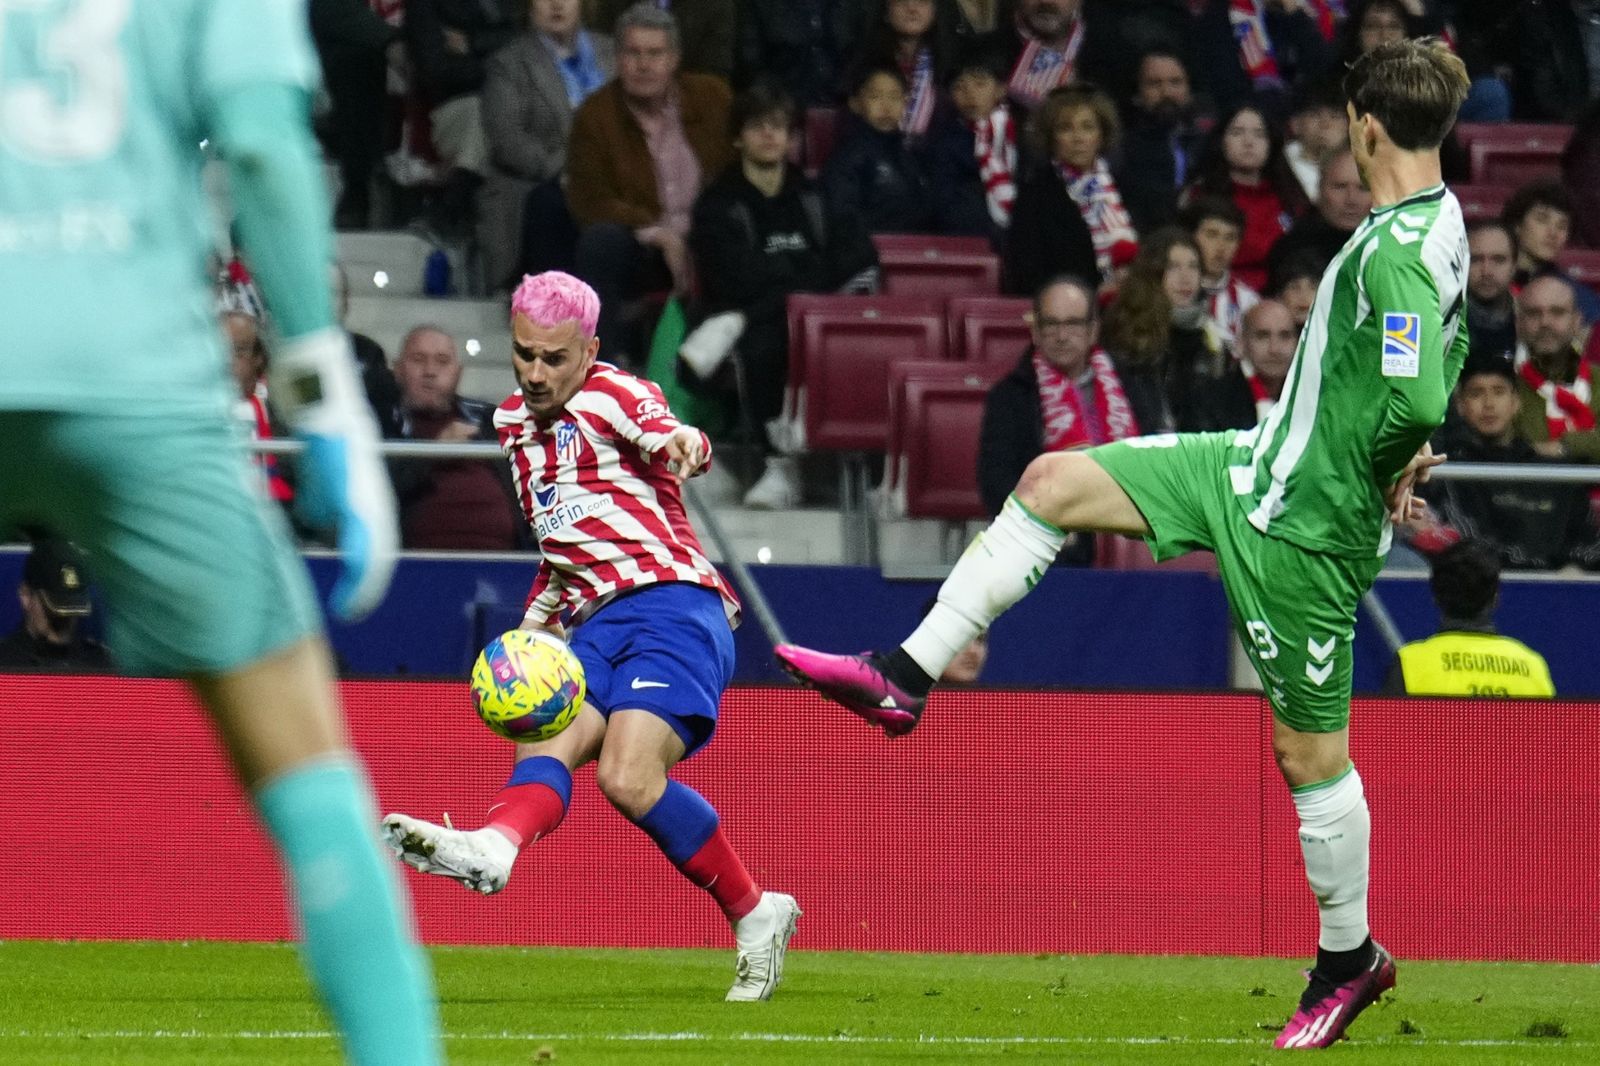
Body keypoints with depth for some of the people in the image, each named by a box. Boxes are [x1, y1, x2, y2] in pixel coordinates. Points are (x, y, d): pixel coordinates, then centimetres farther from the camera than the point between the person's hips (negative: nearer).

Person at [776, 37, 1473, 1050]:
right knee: (1052, 482, 6)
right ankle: (905, 679, 10)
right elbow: (1441, 368, 20)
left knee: (1310, 747, 3)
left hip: (1302, 527, -10)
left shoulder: (1398, 254, -26)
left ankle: (1350, 960, 21)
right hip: (1260, 466, 10)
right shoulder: (1434, 225, 4)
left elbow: (1418, 405, -36)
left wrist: (1378, 476, -17)